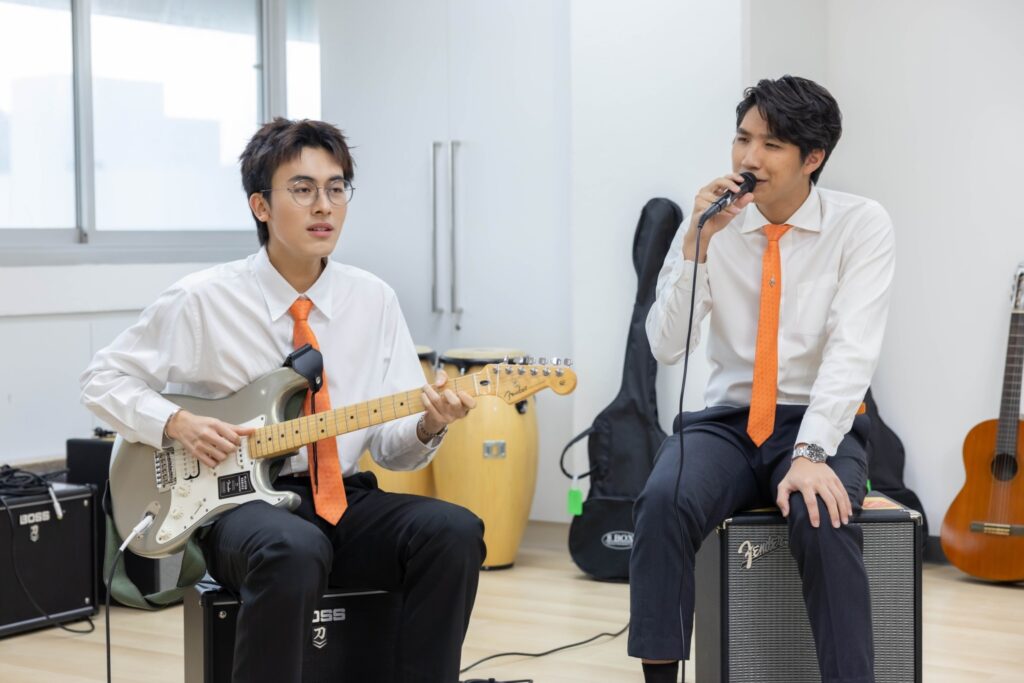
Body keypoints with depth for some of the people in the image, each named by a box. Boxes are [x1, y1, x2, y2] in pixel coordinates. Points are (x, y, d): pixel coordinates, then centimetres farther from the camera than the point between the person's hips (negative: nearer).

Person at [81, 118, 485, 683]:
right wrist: (177, 424, -11)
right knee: (294, 550, -38)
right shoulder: (203, 301, -3)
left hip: (345, 499, 4)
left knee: (454, 532, -25)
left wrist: (427, 425, -16)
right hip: (242, 499, -3)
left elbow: (391, 443, 7)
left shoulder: (375, 301, 5)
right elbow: (103, 378, 6)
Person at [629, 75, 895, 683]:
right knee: (664, 501, -29)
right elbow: (666, 347, -5)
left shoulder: (862, 225, -5)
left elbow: (854, 350, -15)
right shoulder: (713, 224, 2)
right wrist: (698, 242, -16)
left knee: (823, 519, -34)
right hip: (726, 421, 2)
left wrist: (811, 454, -28)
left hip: (820, 424, -2)